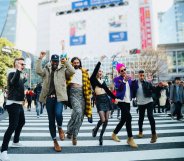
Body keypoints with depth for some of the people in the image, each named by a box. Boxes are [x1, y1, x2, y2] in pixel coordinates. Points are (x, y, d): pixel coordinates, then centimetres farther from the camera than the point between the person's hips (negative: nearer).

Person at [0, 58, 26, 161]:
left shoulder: (20, 76, 11)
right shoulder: (12, 74, -13)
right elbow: (13, 82, -36)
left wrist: (24, 80, 33)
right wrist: (18, 70, -46)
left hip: (19, 104, 9)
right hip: (13, 104, -9)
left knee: (22, 122, 21)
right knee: (13, 126, -14)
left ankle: (16, 142, 38)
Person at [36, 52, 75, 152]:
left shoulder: (63, 70, 9)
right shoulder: (46, 70, 12)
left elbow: (72, 71, -6)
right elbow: (38, 71, -7)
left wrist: (66, 62, -5)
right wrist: (40, 59, -7)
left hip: (59, 96, -2)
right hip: (49, 97, 2)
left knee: (58, 114, -27)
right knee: (51, 120, 7)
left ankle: (60, 128, 10)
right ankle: (55, 142, 22)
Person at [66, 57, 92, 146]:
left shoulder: (84, 72, 18)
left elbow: (87, 83, 16)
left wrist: (88, 94, 9)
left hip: (82, 93, 4)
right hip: (73, 92, -3)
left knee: (81, 115, 1)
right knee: (78, 112, -26)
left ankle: (74, 135, 16)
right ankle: (70, 131, -7)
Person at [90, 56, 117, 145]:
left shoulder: (103, 81, 17)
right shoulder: (93, 79, 1)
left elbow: (108, 91, 17)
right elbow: (95, 70, -14)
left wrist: (115, 98, 10)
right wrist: (100, 61, -13)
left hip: (106, 99, 6)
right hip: (99, 100, -6)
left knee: (106, 120, 4)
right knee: (102, 119, -13)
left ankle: (101, 136, 21)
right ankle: (95, 130, 20)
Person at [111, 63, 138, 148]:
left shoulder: (129, 78, 14)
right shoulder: (117, 79, -3)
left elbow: (132, 89, 8)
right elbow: (118, 88, -19)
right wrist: (124, 81, -29)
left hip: (128, 101, 7)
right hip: (121, 101, -6)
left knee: (123, 119, 11)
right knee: (128, 117, -19)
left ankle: (114, 134, 29)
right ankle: (130, 138, -7)